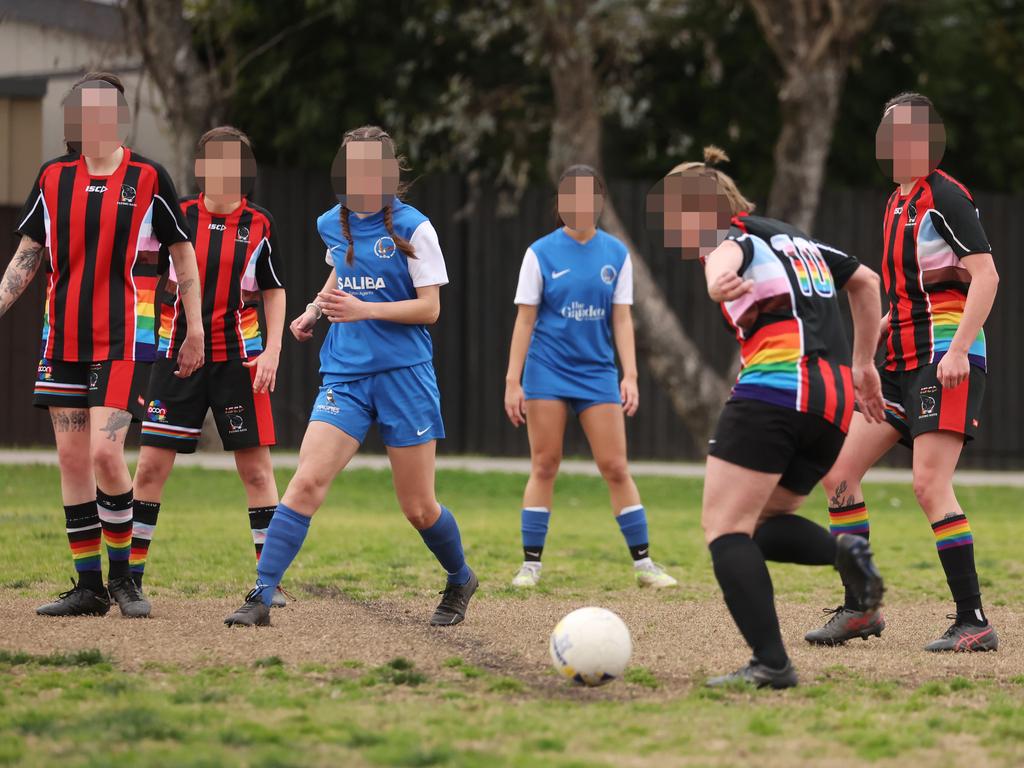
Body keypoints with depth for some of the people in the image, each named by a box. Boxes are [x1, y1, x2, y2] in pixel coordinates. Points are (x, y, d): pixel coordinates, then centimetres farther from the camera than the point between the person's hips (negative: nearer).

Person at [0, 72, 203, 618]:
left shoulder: (147, 178, -4)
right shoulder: (53, 177, 6)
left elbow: (182, 255, 4)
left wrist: (195, 329, 4)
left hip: (125, 341, -4)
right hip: (63, 341, 4)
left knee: (105, 454, -15)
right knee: (71, 459, 3)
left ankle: (122, 575, 2)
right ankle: (89, 586, 10)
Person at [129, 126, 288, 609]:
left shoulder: (259, 225, 2)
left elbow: (274, 292, 10)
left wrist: (272, 350, 0)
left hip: (238, 359, 0)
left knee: (255, 468, -2)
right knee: (151, 465, -1)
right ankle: (131, 575, 9)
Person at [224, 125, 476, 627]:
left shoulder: (411, 228, -6)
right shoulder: (332, 225, 8)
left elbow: (429, 308, -8)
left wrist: (365, 309, -21)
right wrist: (315, 310, 13)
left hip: (404, 376, -3)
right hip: (344, 375, 3)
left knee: (419, 508, 4)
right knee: (307, 481, -17)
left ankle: (460, 581, 33)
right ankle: (261, 596, -19)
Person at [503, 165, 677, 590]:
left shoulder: (615, 253, 3)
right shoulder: (541, 253, -3)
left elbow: (621, 319, 5)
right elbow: (525, 320, -2)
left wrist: (630, 375, -3)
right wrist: (513, 381, -5)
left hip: (596, 371, 2)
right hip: (547, 371, -1)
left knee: (615, 467, -1)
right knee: (544, 466, -1)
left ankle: (643, 562, 5)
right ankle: (531, 563, 6)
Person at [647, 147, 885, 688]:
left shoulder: (734, 239, 2)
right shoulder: (795, 239, 26)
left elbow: (724, 255, -25)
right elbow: (865, 282, 40)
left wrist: (719, 281, -49)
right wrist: (862, 364, 40)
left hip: (775, 391, -8)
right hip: (837, 403, 8)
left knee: (724, 527, -8)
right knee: (761, 524, 16)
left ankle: (771, 662, -22)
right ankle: (842, 551, -14)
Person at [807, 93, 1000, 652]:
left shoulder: (944, 196, -10)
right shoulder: (898, 202, 16)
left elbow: (985, 276, -16)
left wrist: (958, 350, -24)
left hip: (947, 358, -9)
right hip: (903, 360, 9)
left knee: (929, 483, -16)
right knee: (838, 471, 4)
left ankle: (973, 622, -10)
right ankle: (859, 609, 12)